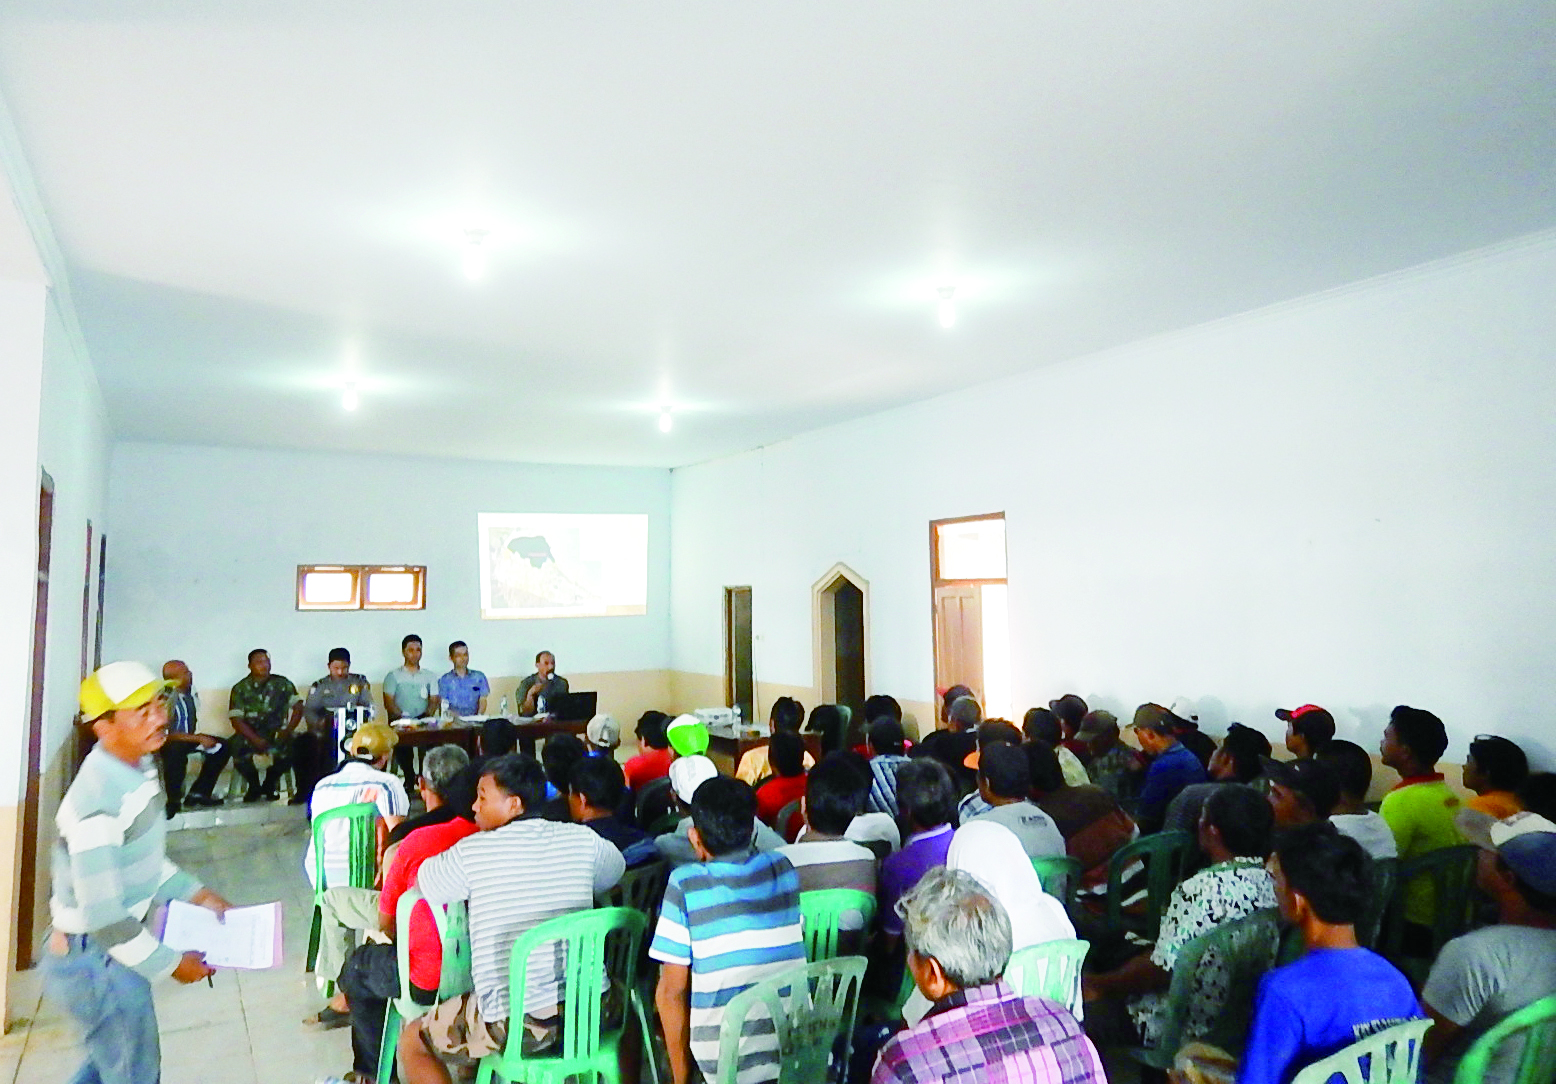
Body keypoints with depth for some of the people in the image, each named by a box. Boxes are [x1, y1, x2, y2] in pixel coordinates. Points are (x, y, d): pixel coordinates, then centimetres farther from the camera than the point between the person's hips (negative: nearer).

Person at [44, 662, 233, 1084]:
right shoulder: (98, 800, -30)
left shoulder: (139, 770, -2)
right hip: (97, 961, -8)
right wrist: (170, 964, -17)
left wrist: (196, 894, 8)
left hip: (116, 948, 8)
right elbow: (103, 917, -27)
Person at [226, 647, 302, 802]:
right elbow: (236, 720, -6)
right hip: (250, 734, -1)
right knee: (236, 745, -34)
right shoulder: (240, 688, 4)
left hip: (276, 733, 1)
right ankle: (254, 786, -3)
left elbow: (298, 708, 3)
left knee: (292, 745, -31)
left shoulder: (283, 684, 8)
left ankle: (269, 784, 1)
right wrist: (256, 740, -21)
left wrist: (287, 731, -15)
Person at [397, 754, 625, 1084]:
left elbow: (421, 883, 11)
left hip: (516, 1022, -4)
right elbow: (618, 868, 22)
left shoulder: (473, 850, -8)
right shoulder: (582, 839, 1)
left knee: (412, 1041, 19)